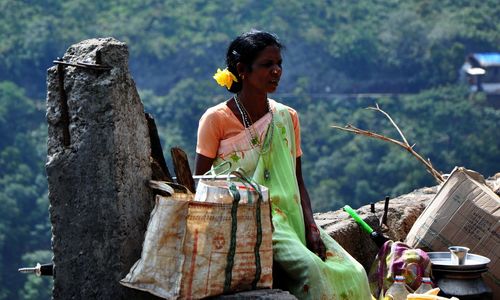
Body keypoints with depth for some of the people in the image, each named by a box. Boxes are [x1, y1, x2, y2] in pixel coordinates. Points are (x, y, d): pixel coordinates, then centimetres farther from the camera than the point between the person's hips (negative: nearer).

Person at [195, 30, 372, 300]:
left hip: (288, 216, 5)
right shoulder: (216, 119, -3)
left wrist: (311, 227, -5)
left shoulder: (287, 118, 12)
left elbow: (297, 182, 13)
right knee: (309, 267, -31)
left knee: (353, 273, -16)